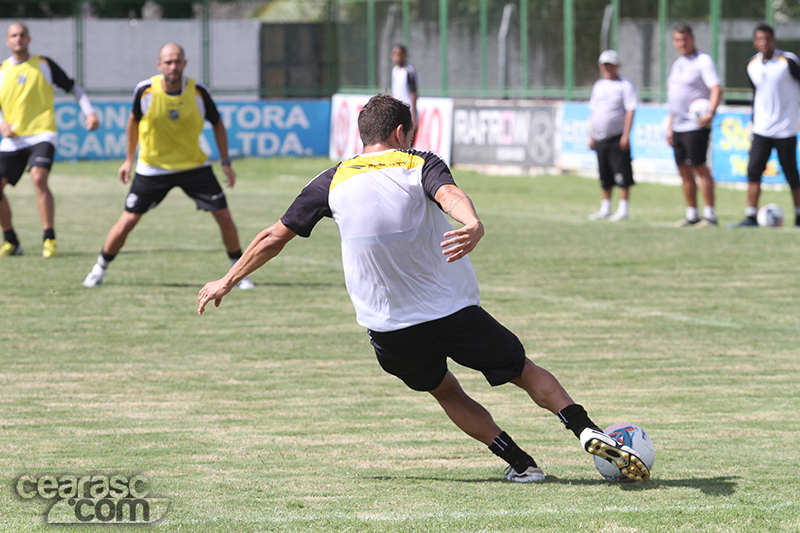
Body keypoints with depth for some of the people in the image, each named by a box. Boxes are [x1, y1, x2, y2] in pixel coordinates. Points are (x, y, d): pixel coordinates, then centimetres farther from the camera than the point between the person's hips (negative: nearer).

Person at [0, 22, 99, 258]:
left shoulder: (44, 65, 5)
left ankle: (49, 239, -23)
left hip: (42, 134, -4)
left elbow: (72, 87, 11)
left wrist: (89, 112, -1)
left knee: (39, 178, -27)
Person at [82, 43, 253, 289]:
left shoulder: (198, 92, -13)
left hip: (194, 165, 1)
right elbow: (134, 120, 6)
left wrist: (226, 162, -2)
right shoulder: (145, 91, -15)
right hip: (152, 168, -1)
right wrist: (129, 159, 10)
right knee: (127, 222, -4)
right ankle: (99, 269, 18)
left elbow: (217, 124, 3)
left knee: (223, 215, -8)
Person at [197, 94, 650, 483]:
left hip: (388, 332, 2)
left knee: (447, 392, 24)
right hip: (452, 310, -2)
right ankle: (587, 431, -7)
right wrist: (473, 224, -45)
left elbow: (274, 237, 10)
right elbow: (450, 195, -24)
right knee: (526, 370, 14)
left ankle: (521, 462, 9)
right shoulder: (420, 165, 0)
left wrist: (226, 283, 20)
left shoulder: (333, 183, 6)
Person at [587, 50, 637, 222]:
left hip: (617, 137, -7)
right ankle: (605, 209, 18)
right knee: (605, 177, 11)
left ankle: (623, 209, -6)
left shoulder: (624, 85, -4)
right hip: (600, 139, 7)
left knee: (622, 175, -7)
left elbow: (630, 110, -10)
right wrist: (591, 136, 16)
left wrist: (626, 135, -18)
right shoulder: (598, 86, 17)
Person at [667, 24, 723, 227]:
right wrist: (670, 127, 22)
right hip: (678, 126, 8)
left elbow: (716, 89, -17)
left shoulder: (703, 61, -7)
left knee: (699, 168, -11)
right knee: (684, 170, 8)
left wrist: (710, 112, -33)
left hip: (696, 126, -8)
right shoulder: (677, 64, 19)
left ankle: (710, 214, -8)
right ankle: (692, 214, 15)